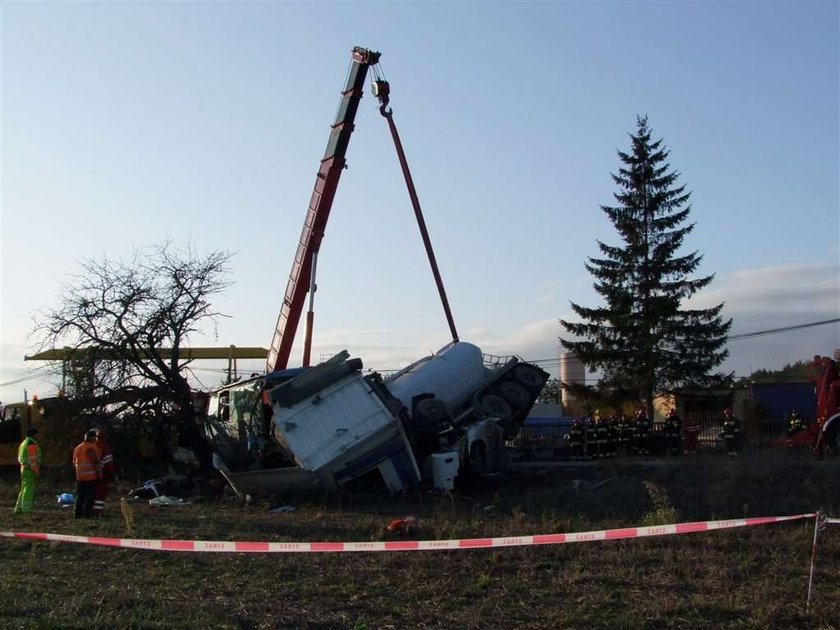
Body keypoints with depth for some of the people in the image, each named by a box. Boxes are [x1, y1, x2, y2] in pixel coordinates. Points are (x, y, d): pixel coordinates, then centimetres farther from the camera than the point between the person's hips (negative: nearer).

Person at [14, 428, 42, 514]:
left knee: (24, 489, 16)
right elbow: (33, 460, -19)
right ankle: (26, 509, -6)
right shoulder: (32, 445, -15)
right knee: (29, 490, -6)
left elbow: (20, 458, 19)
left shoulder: (23, 444, 16)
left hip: (24, 468, 10)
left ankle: (18, 508, 18)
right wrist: (36, 473, -16)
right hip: (31, 470, -10)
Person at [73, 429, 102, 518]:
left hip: (79, 477, 8)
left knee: (80, 496, 14)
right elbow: (95, 462, -16)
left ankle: (78, 513, 16)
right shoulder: (92, 447, -12)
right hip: (91, 477, -8)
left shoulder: (77, 448, 14)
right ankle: (86, 513, -6)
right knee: (90, 497, -3)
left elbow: (74, 463, 19)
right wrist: (99, 472, -8)